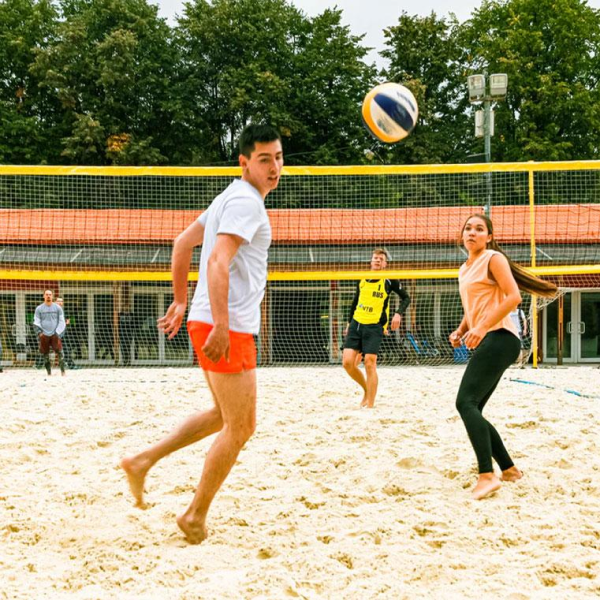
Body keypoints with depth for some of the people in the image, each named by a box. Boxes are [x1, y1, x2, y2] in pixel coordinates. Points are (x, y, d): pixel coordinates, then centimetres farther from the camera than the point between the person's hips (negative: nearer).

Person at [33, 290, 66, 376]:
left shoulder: (57, 308, 9)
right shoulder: (39, 309, 9)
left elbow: (61, 322, 8)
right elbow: (36, 322, 8)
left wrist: (58, 333, -4)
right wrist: (39, 332, -7)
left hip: (55, 334, -1)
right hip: (44, 335, 1)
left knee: (59, 352, -15)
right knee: (45, 355, -1)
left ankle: (63, 371, -13)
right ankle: (49, 372, 6)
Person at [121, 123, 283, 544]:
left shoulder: (232, 198, 19)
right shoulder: (246, 201, -12)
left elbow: (182, 244, 25)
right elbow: (218, 261, -24)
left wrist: (180, 302, 26)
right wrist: (220, 326, -30)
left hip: (223, 326, 10)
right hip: (227, 328, -10)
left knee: (226, 416, 22)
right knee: (240, 427, -1)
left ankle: (144, 461, 19)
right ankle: (196, 517, 9)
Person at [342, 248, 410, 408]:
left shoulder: (389, 281, 0)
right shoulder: (362, 279, 12)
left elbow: (406, 298, 7)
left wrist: (398, 313, -10)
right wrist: (349, 322, 21)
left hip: (374, 326, -4)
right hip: (356, 323, 4)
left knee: (369, 363, -11)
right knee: (347, 362, -5)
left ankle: (370, 404, -2)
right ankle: (367, 390, 19)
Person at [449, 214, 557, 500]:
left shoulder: (493, 259, -5)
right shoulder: (464, 270, 21)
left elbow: (513, 296, -16)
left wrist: (482, 327, -23)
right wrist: (460, 331, 12)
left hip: (499, 339, -9)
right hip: (486, 344, 9)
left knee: (466, 403, -21)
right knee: (471, 409, 7)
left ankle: (487, 475, -27)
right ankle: (508, 469, 17)